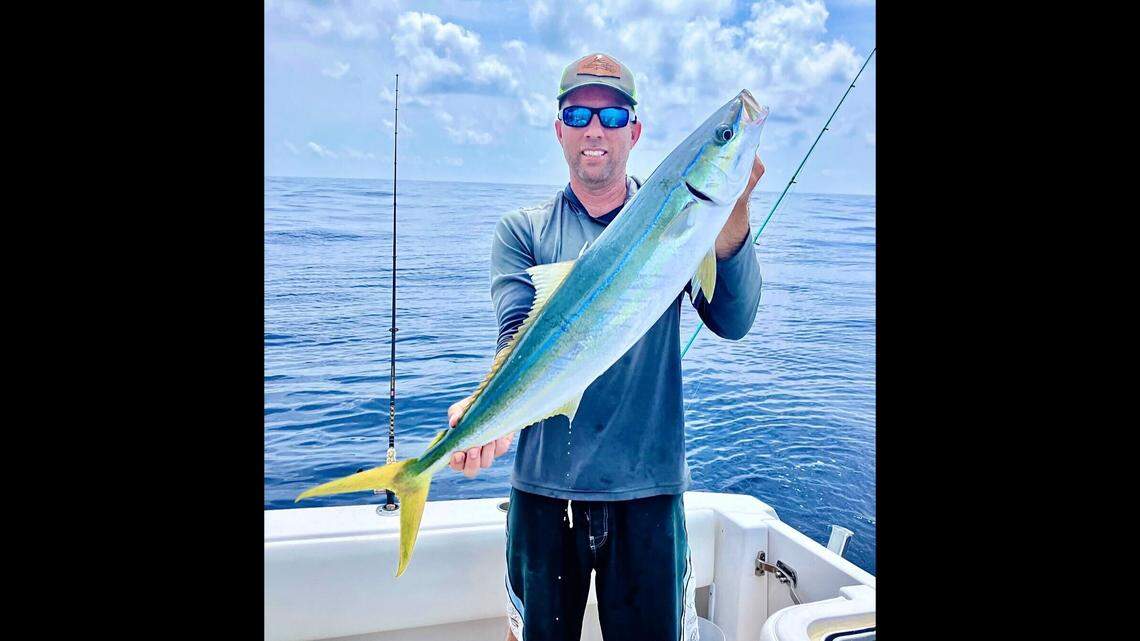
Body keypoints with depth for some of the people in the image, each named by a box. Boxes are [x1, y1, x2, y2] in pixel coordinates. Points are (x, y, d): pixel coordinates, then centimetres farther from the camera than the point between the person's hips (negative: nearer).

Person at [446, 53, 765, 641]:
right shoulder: (522, 230, 3)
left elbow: (732, 322, -12)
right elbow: (520, 337, -11)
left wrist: (735, 210, -27)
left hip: (650, 487, 0)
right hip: (544, 487, 0)